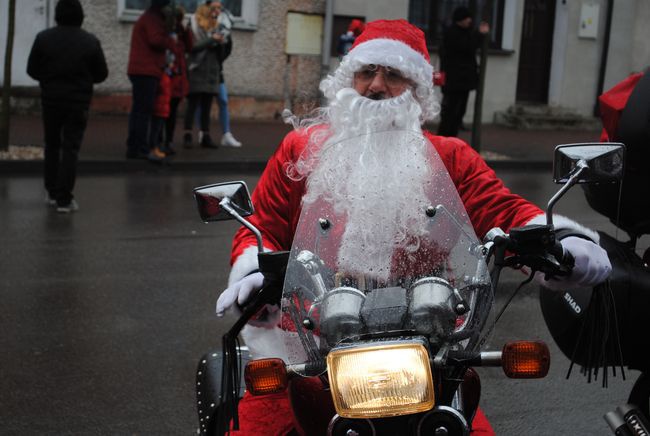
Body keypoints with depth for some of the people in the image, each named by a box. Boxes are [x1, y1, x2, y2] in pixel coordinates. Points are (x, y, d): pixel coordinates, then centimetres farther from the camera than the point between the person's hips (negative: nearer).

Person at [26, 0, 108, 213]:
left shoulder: (43, 38, -5)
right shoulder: (90, 41, -7)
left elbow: (32, 70, 0)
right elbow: (101, 74, -2)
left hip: (51, 99, 2)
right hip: (78, 102, -2)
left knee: (52, 146, 18)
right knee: (70, 149, 0)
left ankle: (52, 193, 24)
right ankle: (64, 199, -5)